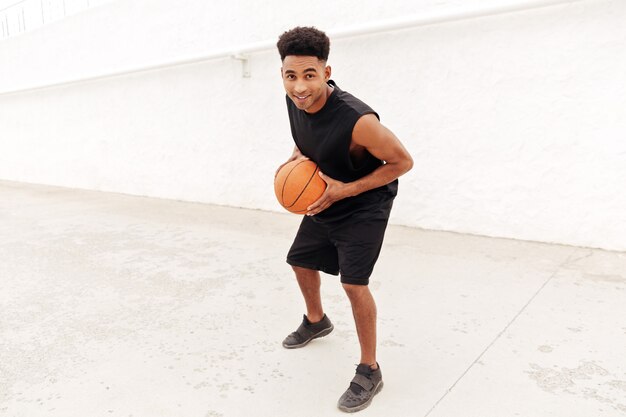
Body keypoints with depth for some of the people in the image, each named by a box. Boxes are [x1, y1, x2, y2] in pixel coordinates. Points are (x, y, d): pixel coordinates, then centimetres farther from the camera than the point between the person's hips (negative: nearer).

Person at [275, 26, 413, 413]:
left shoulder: (357, 119, -35)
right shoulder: (295, 101, -13)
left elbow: (403, 162, -24)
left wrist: (346, 190, -28)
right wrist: (295, 160, -10)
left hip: (364, 204, -8)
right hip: (324, 199, 8)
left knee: (354, 282, -15)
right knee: (301, 261, 19)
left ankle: (369, 372, 7)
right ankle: (316, 321, 48)